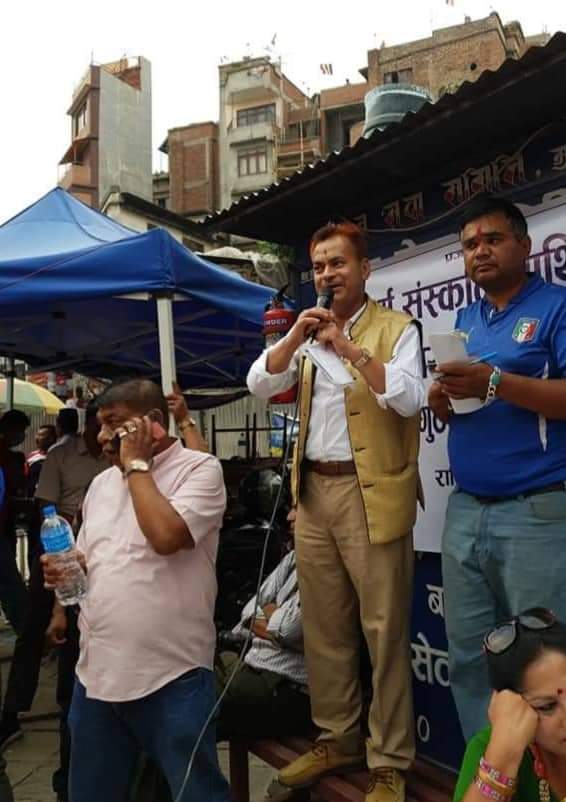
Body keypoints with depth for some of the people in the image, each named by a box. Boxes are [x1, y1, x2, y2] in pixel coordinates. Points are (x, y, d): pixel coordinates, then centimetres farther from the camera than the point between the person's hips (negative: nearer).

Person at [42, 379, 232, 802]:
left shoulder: (199, 469, -8)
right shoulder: (101, 483, 13)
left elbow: (165, 536, -25)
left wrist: (137, 464, -14)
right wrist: (65, 569, 1)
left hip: (172, 674, -6)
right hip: (96, 670, 7)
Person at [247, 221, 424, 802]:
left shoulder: (396, 327, 0)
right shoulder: (308, 332, 16)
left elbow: (409, 398, -14)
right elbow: (259, 387, 6)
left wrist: (350, 349, -18)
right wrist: (295, 337, -7)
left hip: (371, 493, -5)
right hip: (312, 492, 6)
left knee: (383, 630, 1)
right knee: (323, 627, 13)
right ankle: (337, 737, 30)